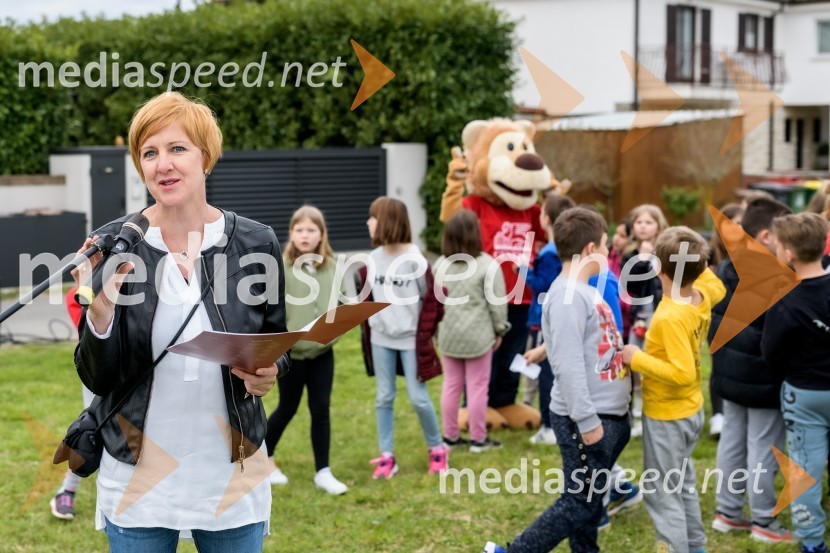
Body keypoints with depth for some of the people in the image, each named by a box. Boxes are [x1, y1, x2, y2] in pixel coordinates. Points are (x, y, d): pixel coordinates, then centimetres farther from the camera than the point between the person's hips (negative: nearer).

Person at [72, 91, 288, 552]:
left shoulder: (256, 244, -4)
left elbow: (277, 347, 8)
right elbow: (97, 379, -5)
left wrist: (267, 374, -14)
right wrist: (100, 310, -23)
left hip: (232, 474, 1)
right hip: (139, 477, -1)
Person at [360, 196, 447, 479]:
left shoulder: (415, 261, -14)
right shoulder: (372, 260, 1)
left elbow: (433, 301, -8)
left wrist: (424, 336, -8)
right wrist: (368, 329, 7)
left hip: (410, 340, -5)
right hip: (381, 340, 5)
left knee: (418, 397, 0)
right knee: (384, 398, 7)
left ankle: (437, 449, 20)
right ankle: (387, 456, 14)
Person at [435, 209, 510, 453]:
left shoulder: (440, 264, 3)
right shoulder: (487, 265, -12)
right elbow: (496, 302, -9)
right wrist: (500, 329, 4)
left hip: (448, 334, 5)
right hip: (478, 335, -5)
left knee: (451, 385, 12)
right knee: (477, 387, 3)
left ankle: (450, 436, 19)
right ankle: (478, 439, 9)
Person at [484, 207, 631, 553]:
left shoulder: (584, 291, 11)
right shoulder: (568, 297, -20)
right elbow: (569, 366, -24)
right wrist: (587, 421, -24)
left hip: (608, 416, 10)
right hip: (586, 420, -9)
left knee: (590, 499, 16)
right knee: (579, 503, -3)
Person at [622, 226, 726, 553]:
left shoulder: (671, 317, -30)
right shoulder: (702, 296, -6)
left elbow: (683, 373, -33)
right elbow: (717, 287, 20)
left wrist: (638, 358, -25)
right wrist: (698, 263, 12)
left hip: (667, 417, -9)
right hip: (689, 410, 9)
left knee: (662, 495, 2)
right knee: (683, 486, 24)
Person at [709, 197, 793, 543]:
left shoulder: (724, 269, 5)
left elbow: (713, 320, 13)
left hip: (730, 374, 9)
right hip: (763, 380, -9)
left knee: (732, 440, 16)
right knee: (763, 448, 2)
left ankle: (727, 512, 25)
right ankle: (763, 522, 11)